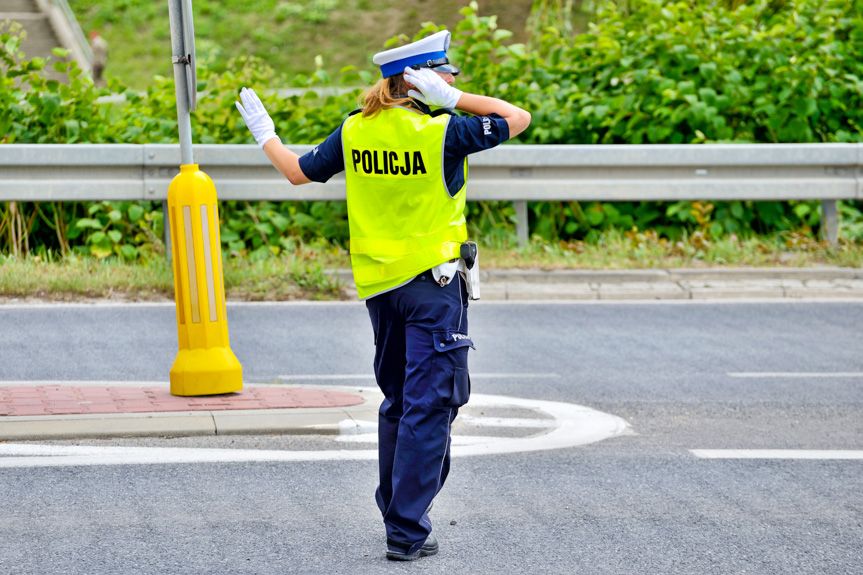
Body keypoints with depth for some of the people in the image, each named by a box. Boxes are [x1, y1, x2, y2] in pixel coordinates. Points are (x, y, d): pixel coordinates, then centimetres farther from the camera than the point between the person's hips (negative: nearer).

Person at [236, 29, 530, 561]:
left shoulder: (355, 132, 2)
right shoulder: (443, 133, -13)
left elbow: (300, 172, 14)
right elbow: (518, 118, -6)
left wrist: (265, 136, 30)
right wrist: (453, 99, -10)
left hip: (379, 285, 6)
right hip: (433, 283, -6)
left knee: (399, 401, 21)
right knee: (430, 405, -4)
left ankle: (396, 510, 30)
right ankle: (408, 532, -8)